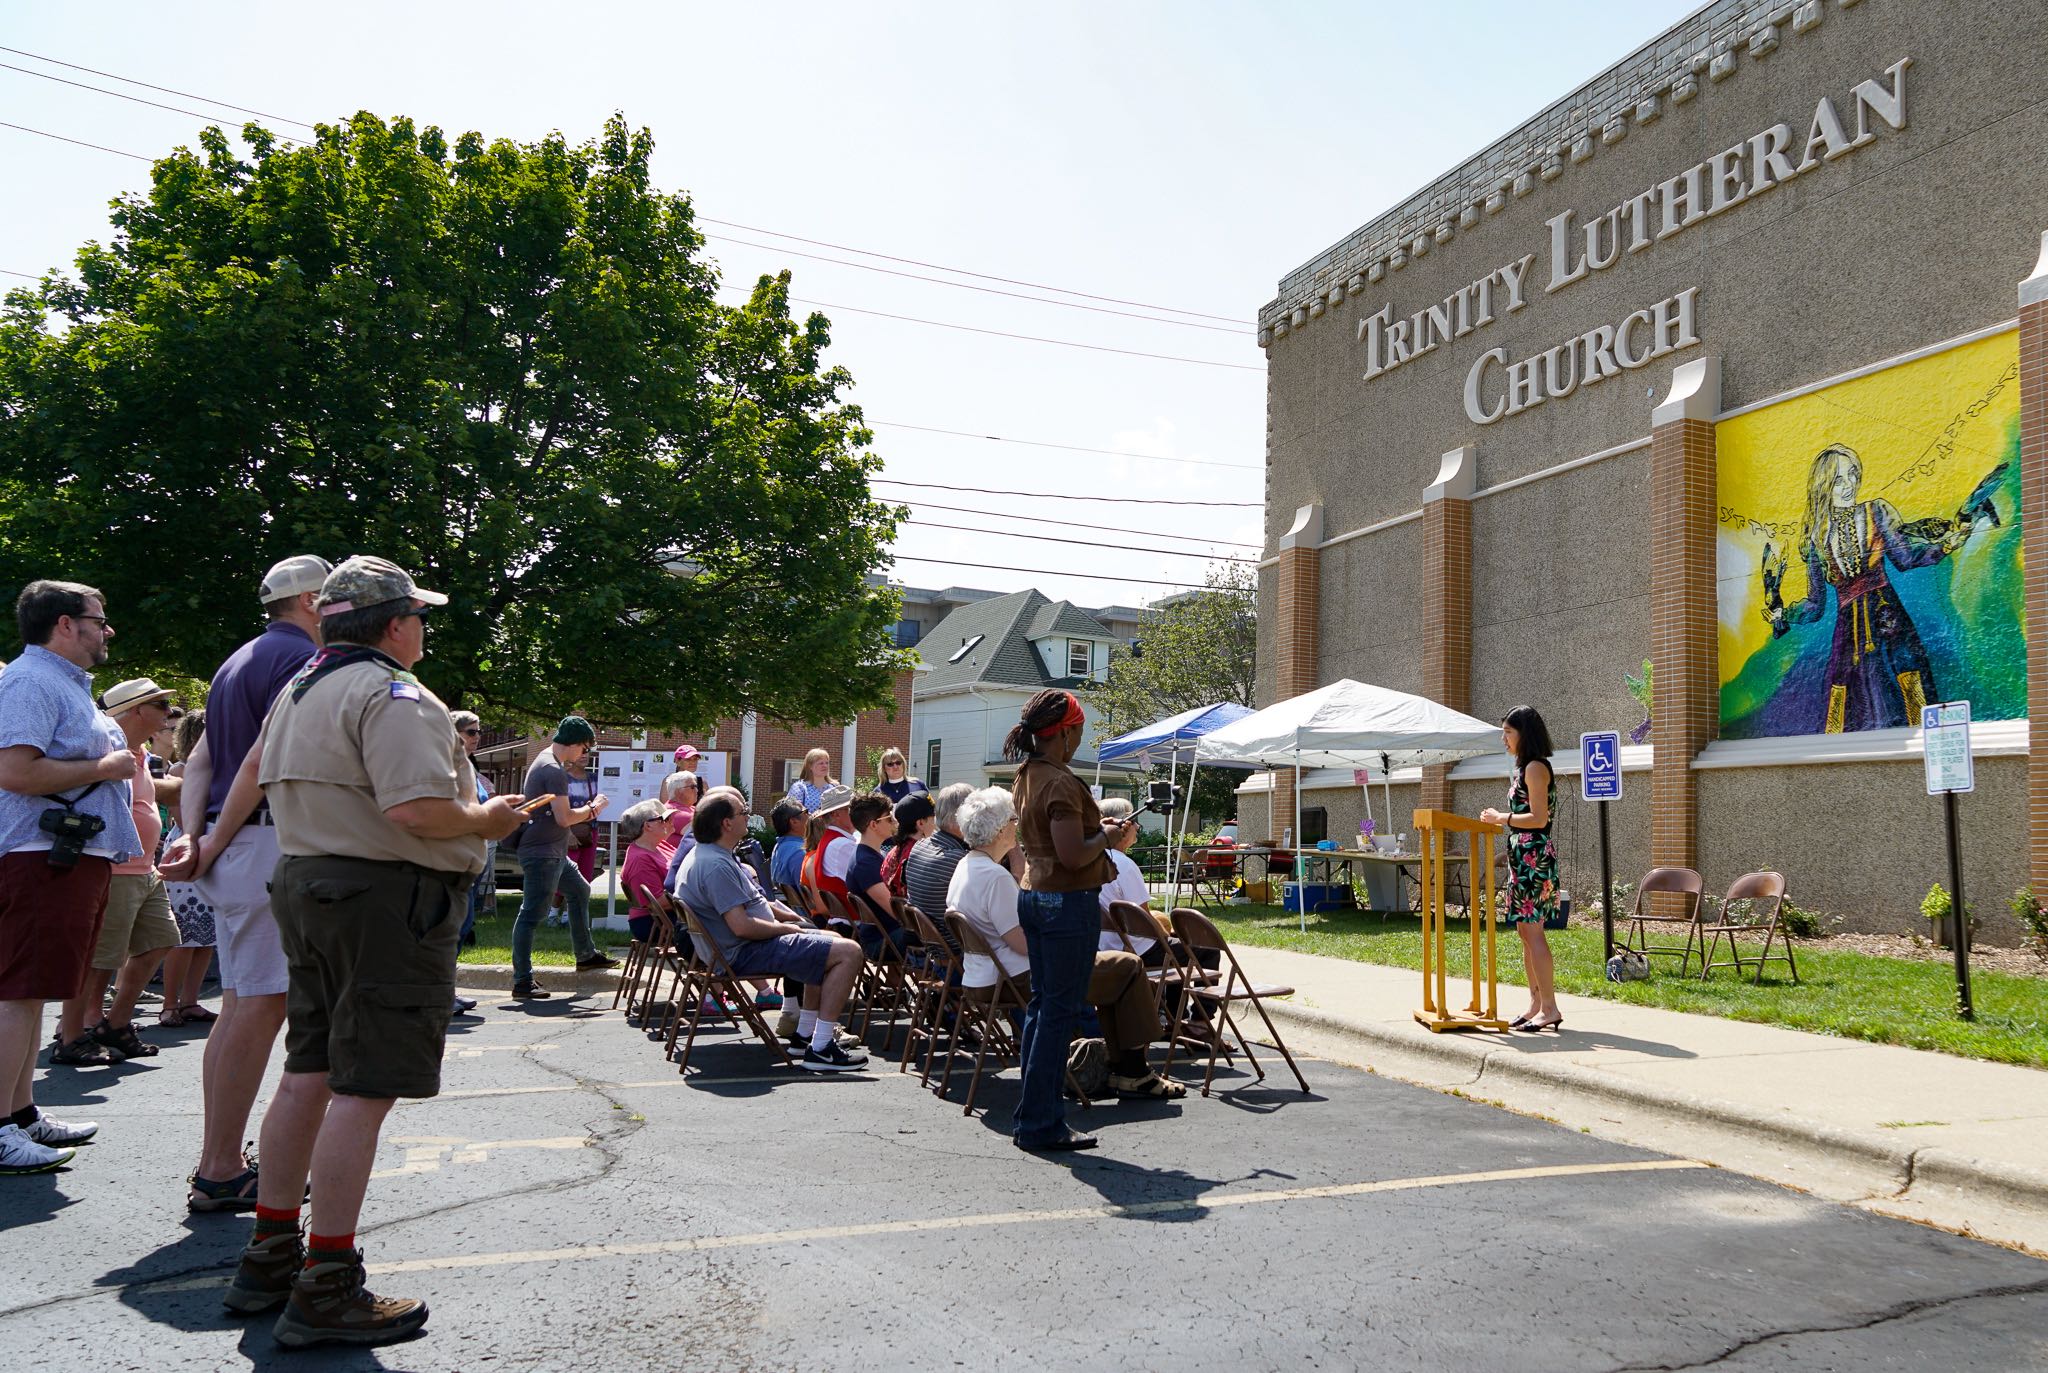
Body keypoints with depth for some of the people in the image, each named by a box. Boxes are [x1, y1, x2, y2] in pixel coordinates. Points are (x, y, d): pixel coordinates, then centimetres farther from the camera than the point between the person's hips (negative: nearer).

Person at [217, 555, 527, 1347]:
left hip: (303, 885, 11)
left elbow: (255, 775, 28)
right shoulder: (392, 695, -15)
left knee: (308, 1074, 16)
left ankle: (267, 1260, 25)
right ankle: (324, 1293, -2)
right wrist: (489, 820, -11)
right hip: (386, 897, -10)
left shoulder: (300, 689, 17)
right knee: (364, 1090, -6)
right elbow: (416, 808, -26)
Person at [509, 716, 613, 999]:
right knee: (531, 914, -8)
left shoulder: (546, 762, 14)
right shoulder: (554, 771, -19)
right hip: (542, 853, -11)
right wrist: (592, 808, -7)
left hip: (553, 852, 11)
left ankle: (586, 955, 34)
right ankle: (522, 982, -6)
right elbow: (564, 818, -23)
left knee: (580, 891, 23)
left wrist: (584, 812, 13)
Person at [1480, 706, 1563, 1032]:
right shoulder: (1526, 768, 19)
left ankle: (1550, 1008, -7)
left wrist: (1501, 818, -12)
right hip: (1523, 856, 11)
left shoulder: (1535, 767, -12)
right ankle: (1536, 1004, 16)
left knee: (1532, 931, -10)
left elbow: (1538, 818, -19)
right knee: (1526, 932, 11)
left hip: (1534, 856, -11)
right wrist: (1500, 820, 15)